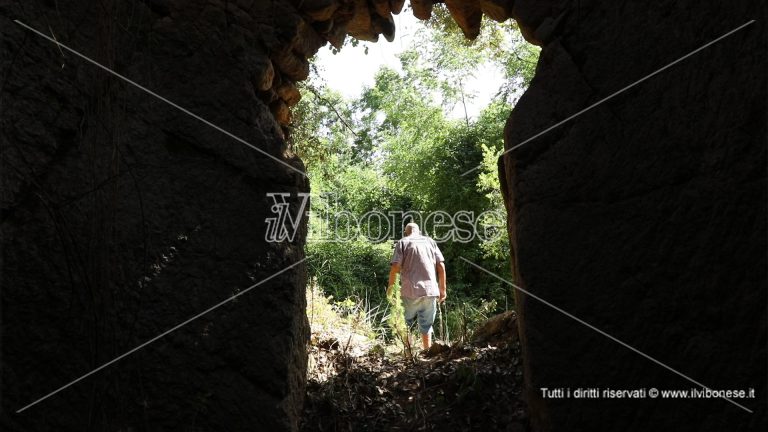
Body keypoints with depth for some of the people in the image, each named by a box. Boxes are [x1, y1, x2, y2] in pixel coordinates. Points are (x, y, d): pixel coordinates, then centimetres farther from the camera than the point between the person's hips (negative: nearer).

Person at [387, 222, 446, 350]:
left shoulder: (402, 242, 4)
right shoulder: (430, 241, 13)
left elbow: (395, 267, -8)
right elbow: (441, 266, 6)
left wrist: (390, 286, 3)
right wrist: (442, 289, 10)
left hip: (410, 292, -3)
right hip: (431, 291, 3)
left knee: (404, 324, 12)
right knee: (426, 326, 13)